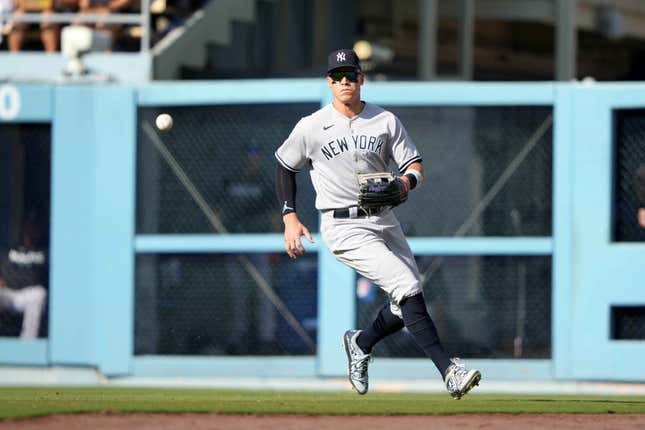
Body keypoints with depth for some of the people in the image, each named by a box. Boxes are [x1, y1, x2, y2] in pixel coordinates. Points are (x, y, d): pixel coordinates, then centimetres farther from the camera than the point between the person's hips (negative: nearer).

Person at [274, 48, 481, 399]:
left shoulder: (385, 121, 4)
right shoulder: (311, 127, -3)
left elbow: (416, 166, 2)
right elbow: (284, 165, 10)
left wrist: (408, 180, -22)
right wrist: (290, 218, 2)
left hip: (385, 221, 5)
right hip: (345, 228, -5)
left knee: (407, 304, 7)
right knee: (408, 290, -20)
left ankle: (361, 343, 35)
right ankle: (448, 370, -22)